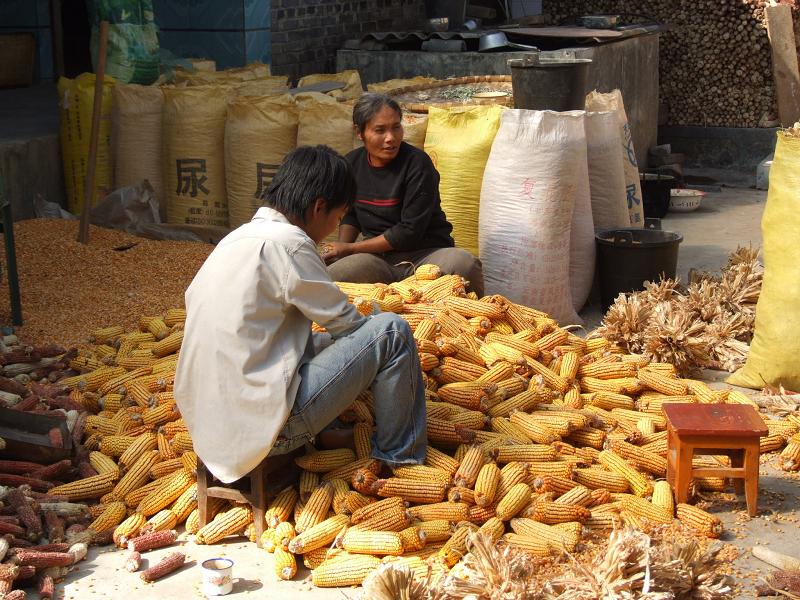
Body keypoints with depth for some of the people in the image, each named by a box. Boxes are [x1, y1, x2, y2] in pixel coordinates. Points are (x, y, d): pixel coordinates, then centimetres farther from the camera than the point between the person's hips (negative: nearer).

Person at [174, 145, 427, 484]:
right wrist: (376, 332, 18)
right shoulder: (286, 242, -13)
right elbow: (345, 322, -6)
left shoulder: (237, 238, 14)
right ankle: (401, 457, 10)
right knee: (390, 331, -5)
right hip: (265, 427, -10)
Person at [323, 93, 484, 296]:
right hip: (378, 259, 4)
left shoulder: (417, 163, -12)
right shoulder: (352, 163, 6)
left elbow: (410, 231, -15)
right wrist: (340, 248, 0)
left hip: (425, 253, -4)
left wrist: (351, 248, -9)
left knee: (464, 263, -37)